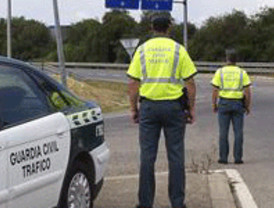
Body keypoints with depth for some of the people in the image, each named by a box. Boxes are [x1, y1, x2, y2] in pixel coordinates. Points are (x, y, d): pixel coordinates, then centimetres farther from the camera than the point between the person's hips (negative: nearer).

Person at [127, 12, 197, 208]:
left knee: (147, 156, 4)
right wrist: (192, 108, 6)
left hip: (148, 106, 1)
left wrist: (134, 108, 10)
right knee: (176, 155, 5)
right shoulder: (178, 49, 0)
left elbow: (133, 83, 2)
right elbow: (190, 82, -2)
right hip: (173, 105, -1)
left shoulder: (142, 49, 4)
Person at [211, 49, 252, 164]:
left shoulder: (220, 72, -3)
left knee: (223, 132, 4)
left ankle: (223, 157, 3)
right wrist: (248, 106, 5)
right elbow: (247, 92, -4)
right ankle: (238, 158, 2)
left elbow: (215, 91, -4)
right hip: (238, 103, 0)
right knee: (238, 132, 4)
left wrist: (214, 105, 7)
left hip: (224, 103, 0)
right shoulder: (242, 73, -1)